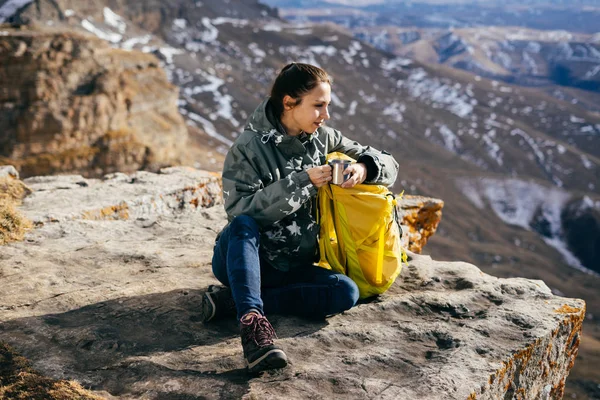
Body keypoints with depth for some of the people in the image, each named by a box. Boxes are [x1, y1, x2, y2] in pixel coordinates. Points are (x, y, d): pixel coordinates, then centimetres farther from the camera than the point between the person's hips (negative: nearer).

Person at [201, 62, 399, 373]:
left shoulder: (323, 139, 4)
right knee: (244, 225, -35)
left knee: (346, 291, -23)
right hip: (239, 260, -4)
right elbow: (240, 210, -21)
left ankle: (233, 300, -23)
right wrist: (302, 182, -26)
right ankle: (252, 320, -46)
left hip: (291, 267, 5)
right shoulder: (249, 146, -10)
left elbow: (388, 164, 8)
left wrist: (363, 168, -16)